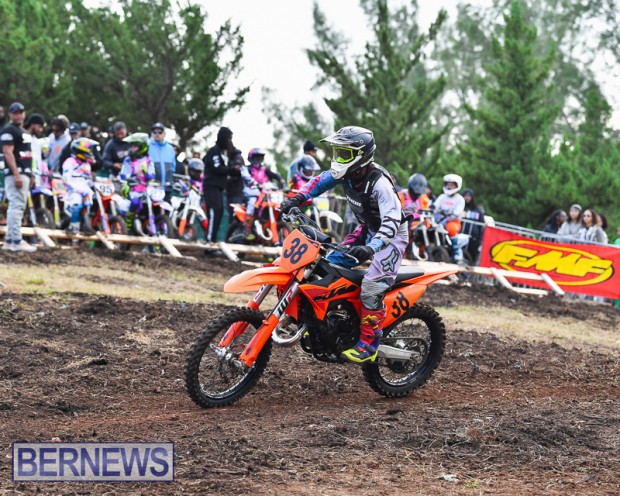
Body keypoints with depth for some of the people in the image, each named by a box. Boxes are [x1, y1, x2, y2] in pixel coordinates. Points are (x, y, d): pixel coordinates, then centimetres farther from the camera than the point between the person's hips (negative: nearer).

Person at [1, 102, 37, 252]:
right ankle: (17, 242, -16)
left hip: (25, 173, 10)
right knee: (16, 206, -13)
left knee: (17, 207, 10)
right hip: (15, 173, -10)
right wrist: (16, 175, -24)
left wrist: (31, 175, 21)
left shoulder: (25, 132, 21)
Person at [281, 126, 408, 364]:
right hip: (367, 230, 9)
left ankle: (368, 345, -15)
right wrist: (298, 198, -8)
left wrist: (371, 248, -55)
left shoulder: (379, 183, -32)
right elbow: (320, 181, 9)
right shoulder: (347, 173, -8)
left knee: (372, 286, -20)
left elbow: (391, 221, -41)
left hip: (392, 235, -8)